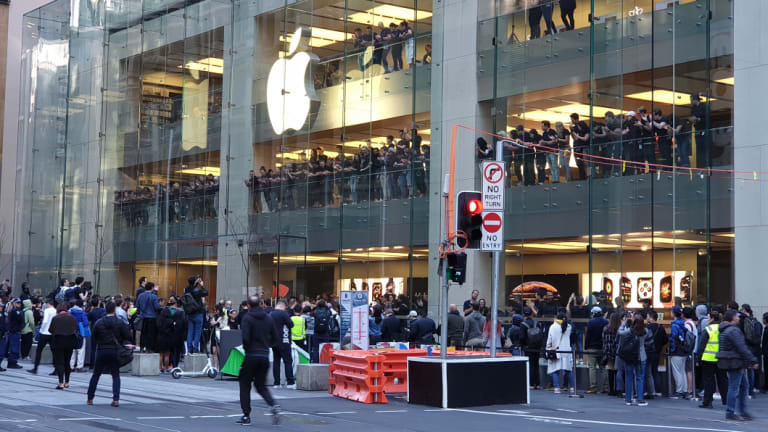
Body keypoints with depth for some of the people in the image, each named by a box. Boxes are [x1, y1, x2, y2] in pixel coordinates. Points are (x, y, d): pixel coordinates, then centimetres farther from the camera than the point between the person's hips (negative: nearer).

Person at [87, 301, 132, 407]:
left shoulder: (98, 323, -2)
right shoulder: (120, 323, -6)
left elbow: (94, 339, 1)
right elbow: (128, 337, -5)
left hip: (101, 351, 1)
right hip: (115, 351, -1)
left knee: (96, 375, 13)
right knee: (116, 376, 6)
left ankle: (90, 398, 19)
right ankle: (116, 399, -6)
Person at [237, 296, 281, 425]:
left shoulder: (247, 318, -7)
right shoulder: (268, 318, 9)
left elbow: (245, 338, -18)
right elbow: (276, 339, 9)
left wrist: (246, 349, -1)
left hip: (251, 356, -5)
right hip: (265, 356, 5)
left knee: (244, 385, 10)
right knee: (261, 385, 15)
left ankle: (246, 415, 8)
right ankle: (273, 406, -10)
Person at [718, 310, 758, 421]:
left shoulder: (723, 330, 14)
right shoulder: (734, 330, -18)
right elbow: (742, 348, -21)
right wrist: (753, 361, -16)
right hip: (734, 363, -10)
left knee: (744, 385, 16)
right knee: (734, 388, -4)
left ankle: (742, 411, 20)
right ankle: (730, 413, 1)